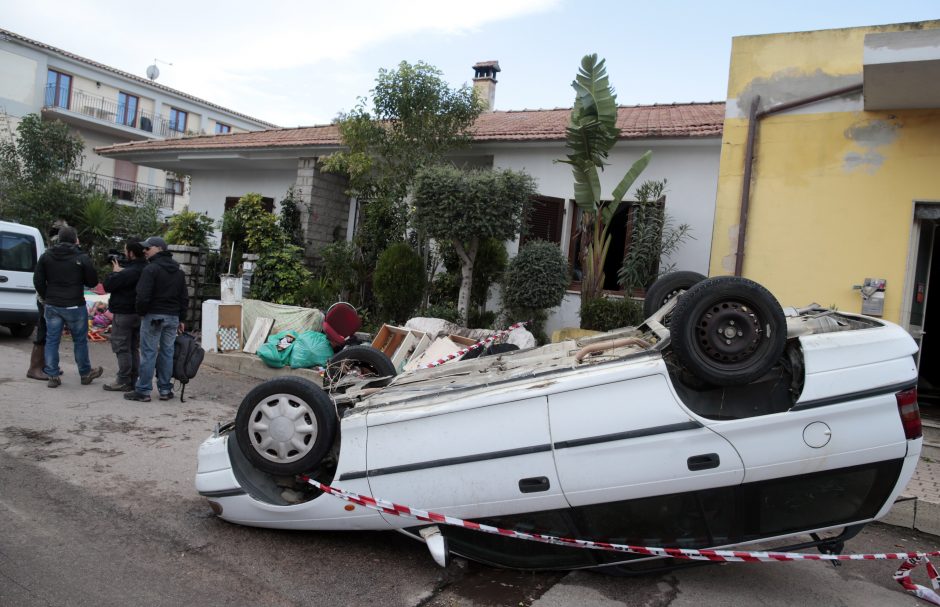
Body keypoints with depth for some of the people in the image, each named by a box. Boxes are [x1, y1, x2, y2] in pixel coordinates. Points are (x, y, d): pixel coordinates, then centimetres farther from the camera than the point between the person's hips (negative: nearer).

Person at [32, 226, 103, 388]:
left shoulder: (46, 256, 3)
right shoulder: (82, 258, -8)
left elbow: (38, 280, 3)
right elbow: (93, 282, -4)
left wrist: (46, 297, 14)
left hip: (52, 306, 3)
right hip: (74, 306, -3)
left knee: (52, 340, 9)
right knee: (80, 340, 9)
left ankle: (53, 376, 10)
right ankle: (85, 373, 20)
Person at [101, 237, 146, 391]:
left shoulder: (129, 271, -23)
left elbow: (108, 285, -16)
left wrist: (115, 271, -2)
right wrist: (120, 271, 6)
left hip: (124, 314, -9)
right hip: (138, 313, 9)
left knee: (121, 348, 0)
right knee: (133, 348, 14)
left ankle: (123, 382, 4)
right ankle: (133, 381, 20)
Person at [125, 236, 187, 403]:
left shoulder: (151, 269, -11)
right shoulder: (179, 271, 14)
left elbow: (143, 296, -17)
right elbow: (184, 297, 15)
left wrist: (141, 312, 0)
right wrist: (181, 319, 18)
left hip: (153, 315, -6)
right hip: (173, 317, 6)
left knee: (148, 353, -2)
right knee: (167, 353, 9)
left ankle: (143, 391, 2)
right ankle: (165, 390, 12)